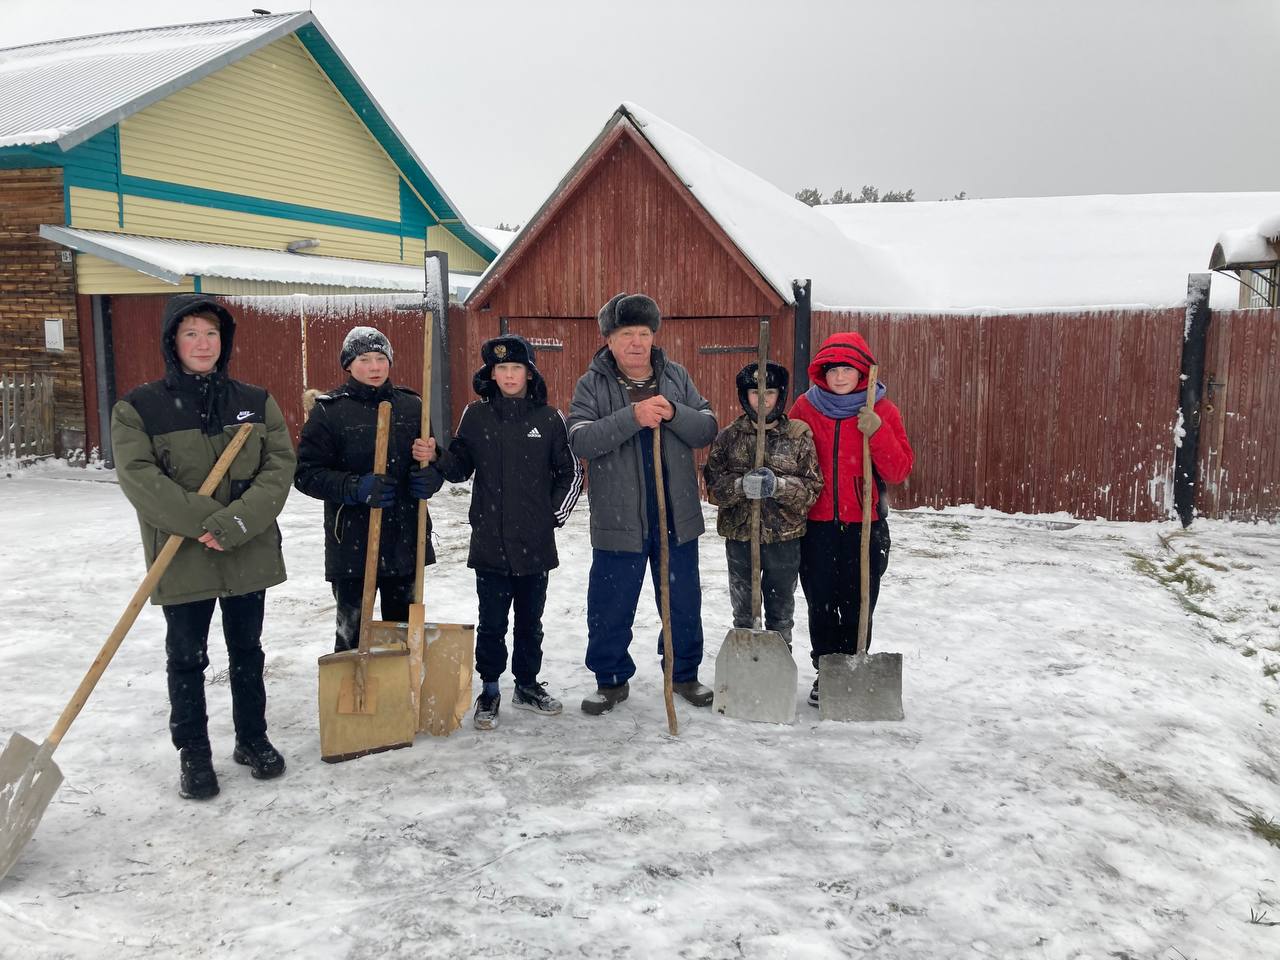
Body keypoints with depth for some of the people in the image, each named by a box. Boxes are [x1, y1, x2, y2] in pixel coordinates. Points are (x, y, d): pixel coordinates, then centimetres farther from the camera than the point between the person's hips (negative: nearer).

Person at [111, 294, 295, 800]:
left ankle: (252, 738, 32)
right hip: (182, 560, -2)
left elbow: (280, 465, -7)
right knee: (186, 658, 9)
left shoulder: (256, 402, 3)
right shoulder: (138, 408, -5)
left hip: (249, 555, 2)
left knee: (247, 651, 16)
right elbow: (140, 478, -15)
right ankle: (193, 753, 24)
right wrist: (204, 522, -22)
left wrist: (236, 522, -20)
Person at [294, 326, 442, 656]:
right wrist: (356, 488, -23)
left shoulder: (411, 406, 8)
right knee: (352, 630, 5)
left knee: (405, 628, 15)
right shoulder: (329, 410, -4)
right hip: (352, 542, -4)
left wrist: (430, 478, -9)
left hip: (406, 539, 4)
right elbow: (306, 472, -8)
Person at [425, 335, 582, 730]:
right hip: (490, 540, 0)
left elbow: (570, 472, 8)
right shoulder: (476, 415, 1)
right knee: (492, 622, 5)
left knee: (530, 620, 14)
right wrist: (436, 458, -13)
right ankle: (489, 691, 19)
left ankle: (527, 685, 29)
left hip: (535, 544, 1)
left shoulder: (549, 418, 0)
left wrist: (556, 513, 2)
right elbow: (460, 467, 6)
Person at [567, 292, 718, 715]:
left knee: (684, 604, 15)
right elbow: (581, 440, -19)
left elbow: (707, 429, 0)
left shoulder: (676, 377, 5)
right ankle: (611, 680, 27)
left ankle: (684, 673, 34)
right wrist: (632, 416, -31)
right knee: (610, 609, 7)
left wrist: (673, 413, -20)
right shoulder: (592, 384, -4)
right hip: (618, 520, -2)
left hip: (677, 517, 3)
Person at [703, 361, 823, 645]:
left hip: (784, 537, -1)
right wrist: (741, 485, -25)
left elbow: (812, 488, -7)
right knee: (743, 611, 16)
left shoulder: (799, 436, -3)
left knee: (781, 612, 14)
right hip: (739, 535, 1)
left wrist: (778, 486, -25)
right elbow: (713, 484, -5)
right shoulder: (729, 436, 0)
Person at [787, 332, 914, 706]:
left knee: (857, 606, 6)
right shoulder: (805, 408, 3)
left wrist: (877, 432, -18)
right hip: (817, 525, 1)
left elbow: (899, 470, -5)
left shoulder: (881, 411, 1)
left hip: (864, 526, -1)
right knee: (821, 606, 8)